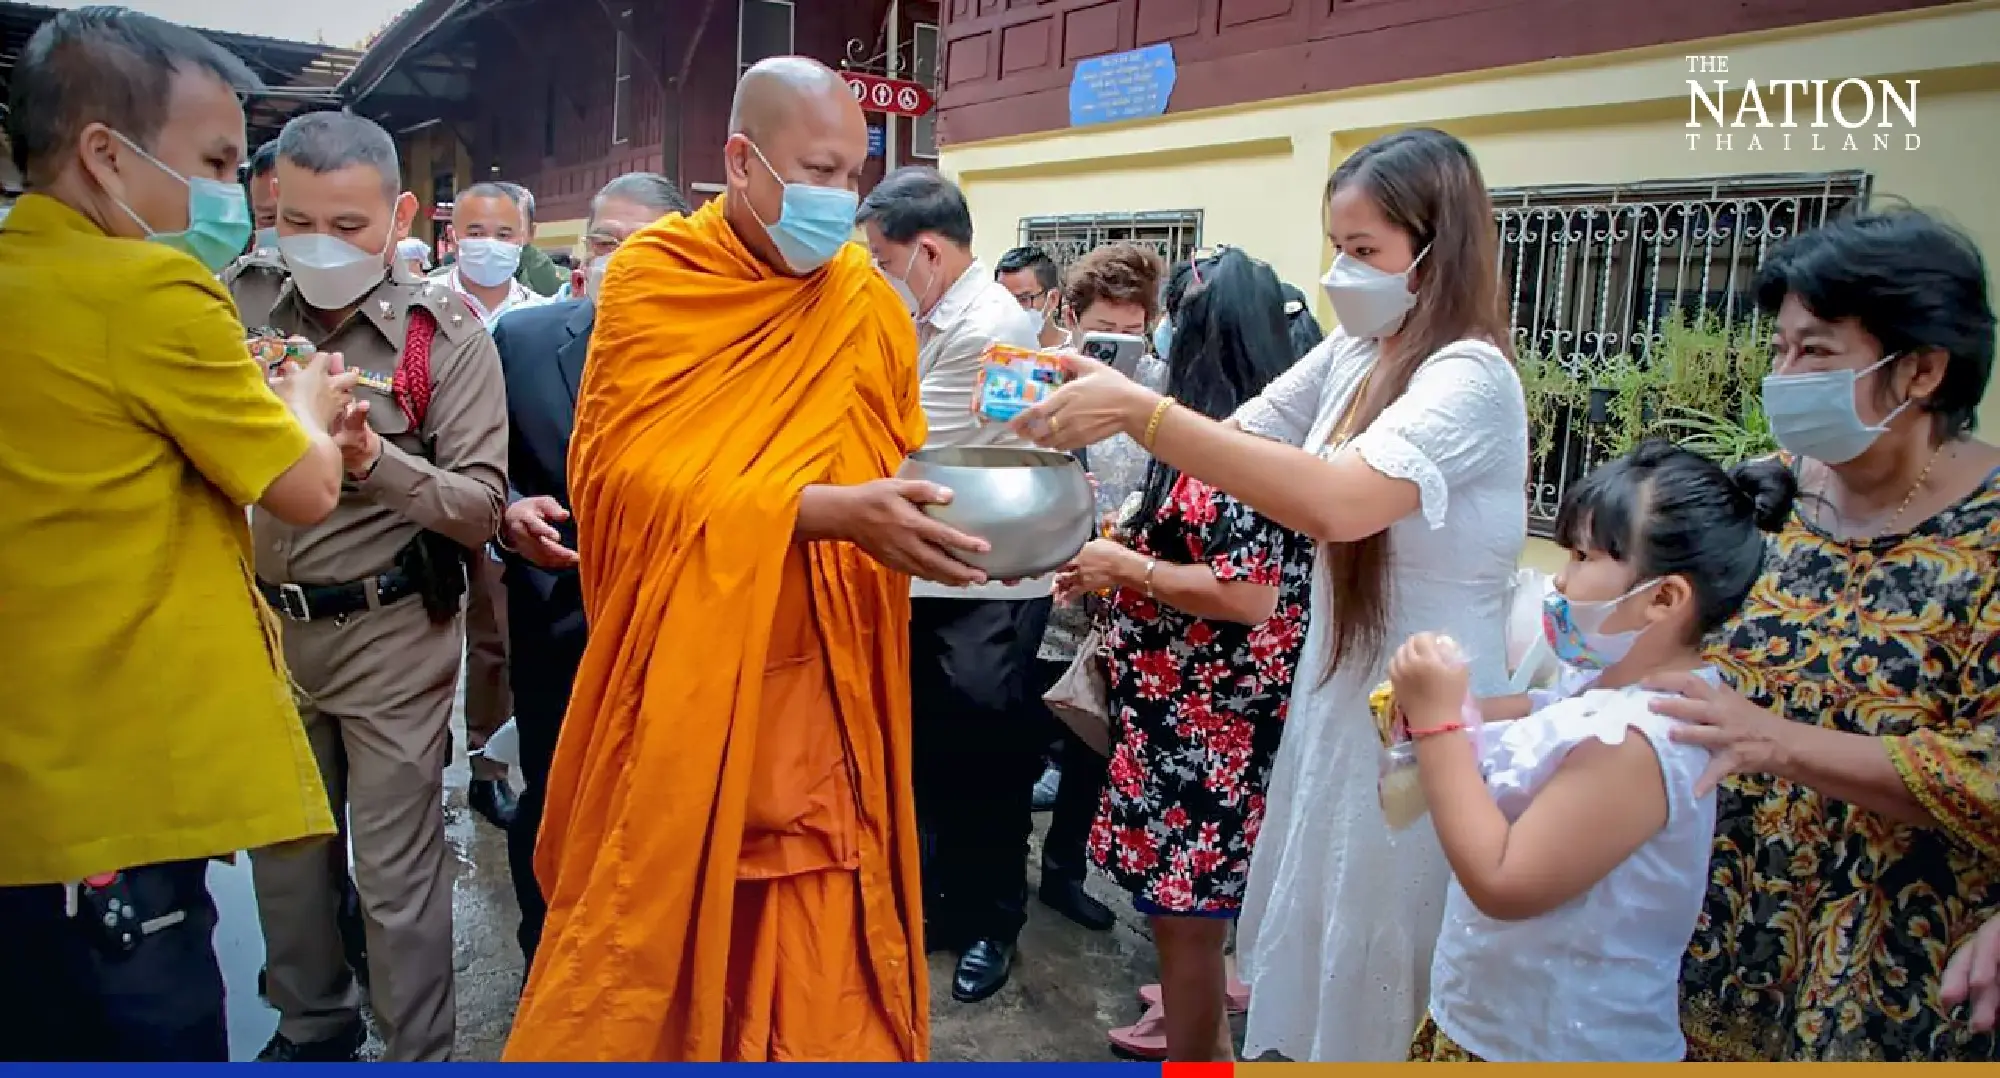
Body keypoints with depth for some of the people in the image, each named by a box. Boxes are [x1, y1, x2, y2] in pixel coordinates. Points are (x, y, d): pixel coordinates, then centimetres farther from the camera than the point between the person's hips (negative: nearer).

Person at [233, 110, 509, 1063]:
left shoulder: (447, 335, -9)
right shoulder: (257, 322, 4)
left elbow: (480, 509, -15)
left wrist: (373, 458, -30)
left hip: (391, 633, -5)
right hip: (272, 625, 5)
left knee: (397, 874, 2)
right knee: (280, 849, 19)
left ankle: (420, 1053, 20)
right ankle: (312, 1023, 41)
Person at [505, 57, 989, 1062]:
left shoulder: (868, 303, 4)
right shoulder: (652, 279, -5)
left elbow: (896, 473, 8)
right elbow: (624, 470, -15)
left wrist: (950, 517, -14)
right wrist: (821, 509, -25)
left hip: (818, 689, 2)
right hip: (677, 681, -2)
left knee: (814, 951, 7)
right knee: (649, 930, 10)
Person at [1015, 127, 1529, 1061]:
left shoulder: (1470, 378, -22)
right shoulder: (1351, 356, 3)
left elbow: (1338, 501, -37)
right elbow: (1238, 441, 3)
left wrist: (1139, 412, -39)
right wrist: (1106, 407, -14)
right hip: (1338, 692, 7)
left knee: (1375, 988, 10)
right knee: (1315, 959, 21)